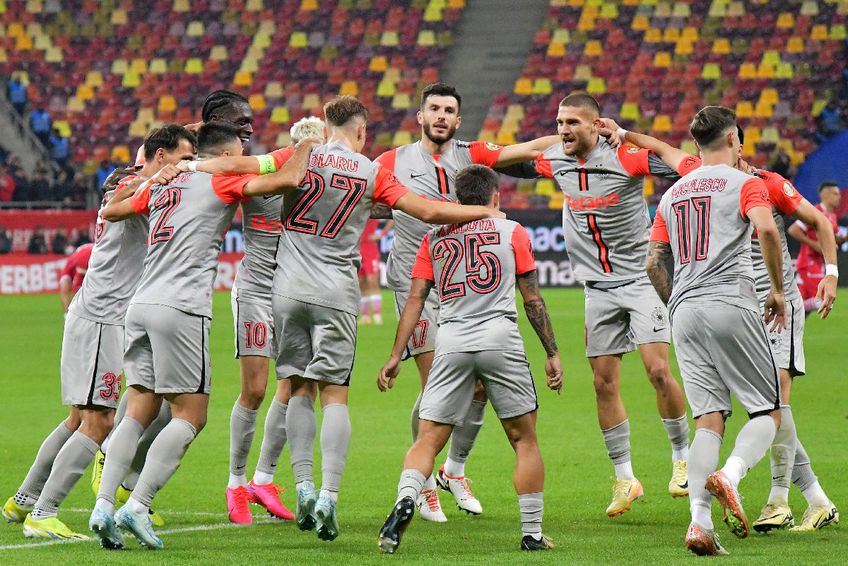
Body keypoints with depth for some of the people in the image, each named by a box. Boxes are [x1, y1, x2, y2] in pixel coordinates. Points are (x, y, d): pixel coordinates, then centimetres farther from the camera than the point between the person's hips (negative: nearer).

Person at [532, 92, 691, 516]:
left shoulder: (625, 158, -14)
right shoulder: (555, 162, 1)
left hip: (640, 277, -5)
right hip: (598, 287, 5)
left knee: (658, 370, -15)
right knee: (604, 383, 1)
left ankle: (682, 456, 5)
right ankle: (624, 478, 11)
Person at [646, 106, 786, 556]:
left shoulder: (673, 193, 20)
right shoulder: (744, 183, 3)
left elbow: (654, 264, 18)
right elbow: (766, 229, -16)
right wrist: (778, 290, -7)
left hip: (685, 314, 5)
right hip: (731, 305, -5)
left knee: (709, 419, 2)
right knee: (767, 411, 1)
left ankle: (699, 521, -13)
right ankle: (730, 476, -27)